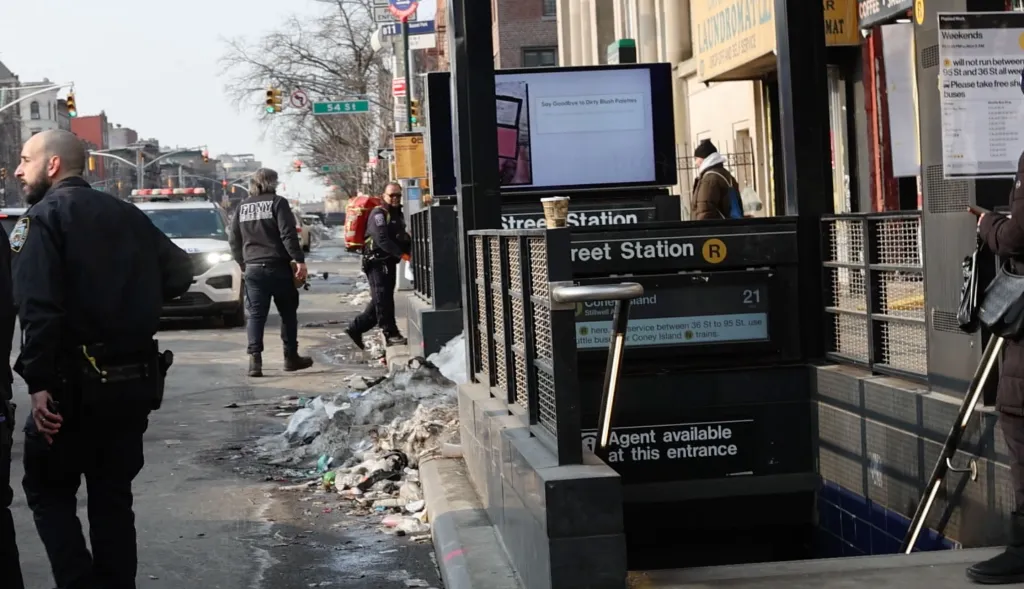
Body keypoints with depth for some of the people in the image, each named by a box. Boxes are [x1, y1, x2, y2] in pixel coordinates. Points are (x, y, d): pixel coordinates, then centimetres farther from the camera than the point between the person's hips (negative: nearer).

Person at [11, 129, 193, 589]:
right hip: (134, 380, 6)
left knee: (48, 491, 8)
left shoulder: (44, 216, -8)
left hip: (74, 382, -6)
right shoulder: (126, 214, 12)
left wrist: (38, 382, -20)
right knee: (113, 497, 15)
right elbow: (179, 273, 12)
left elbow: (37, 306, -19)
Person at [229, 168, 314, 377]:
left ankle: (255, 359, -10)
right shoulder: (277, 202, -5)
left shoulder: (242, 207, 10)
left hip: (253, 268, 4)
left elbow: (234, 240, 13)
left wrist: (243, 264, 22)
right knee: (288, 313, 10)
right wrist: (299, 260, -13)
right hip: (277, 267, -4)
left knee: (256, 314, 3)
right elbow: (288, 234, -14)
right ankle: (291, 357, 15)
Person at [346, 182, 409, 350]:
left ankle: (356, 328, 20)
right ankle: (391, 334, -5)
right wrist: (401, 254, -32)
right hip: (377, 262, -10)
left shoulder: (398, 214, 17)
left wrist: (409, 249, 2)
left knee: (381, 300, 12)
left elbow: (402, 237, 23)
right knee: (383, 299, -6)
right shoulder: (378, 214, -12)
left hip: (389, 262, 10)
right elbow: (382, 240, -25)